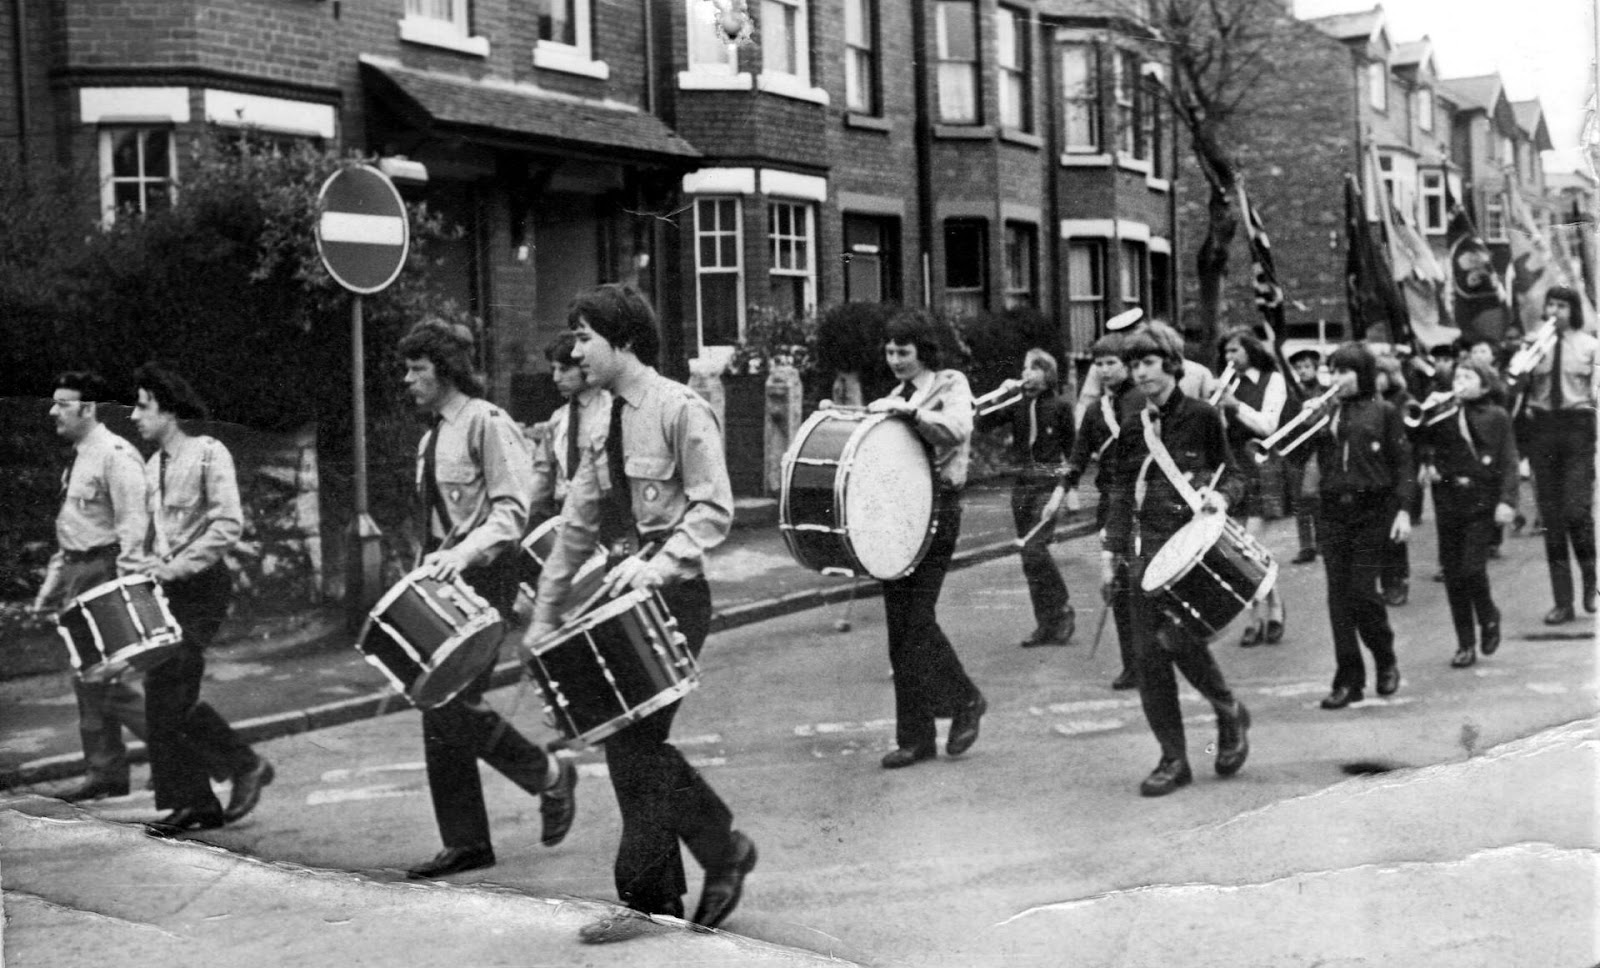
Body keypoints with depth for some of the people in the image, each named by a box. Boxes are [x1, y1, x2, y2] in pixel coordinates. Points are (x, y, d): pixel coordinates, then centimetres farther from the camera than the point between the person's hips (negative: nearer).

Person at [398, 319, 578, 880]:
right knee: (437, 710, 6)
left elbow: (511, 511, -17)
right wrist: (429, 567, 11)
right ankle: (465, 842, 13)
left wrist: (462, 554, -28)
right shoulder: (431, 438, 17)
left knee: (452, 704, -14)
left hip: (482, 577, -9)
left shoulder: (486, 423, -9)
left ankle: (549, 775, 8)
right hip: (442, 580, 9)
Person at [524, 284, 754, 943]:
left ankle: (646, 897, 1)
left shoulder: (680, 410, -9)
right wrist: (545, 613, 16)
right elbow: (577, 525, 17)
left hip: (672, 595, -8)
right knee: (631, 742, 5)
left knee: (634, 740, -9)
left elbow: (715, 511, -14)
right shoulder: (605, 425, 14)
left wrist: (659, 564, -25)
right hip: (623, 594, 8)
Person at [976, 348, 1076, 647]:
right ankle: (1047, 624, 13)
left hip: (1047, 485, -5)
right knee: (1031, 554, 6)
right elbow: (981, 424, -2)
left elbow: (1072, 451, 0)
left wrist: (1063, 489, -9)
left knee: (1034, 548, -17)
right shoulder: (1017, 406, 8)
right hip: (1021, 485, 5)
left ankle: (1062, 610, 0)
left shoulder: (1059, 407, -3)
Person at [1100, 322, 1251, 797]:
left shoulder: (1202, 416, 1)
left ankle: (1230, 713, 8)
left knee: (1177, 636, -20)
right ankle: (1173, 759, 7)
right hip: (1146, 544, 5)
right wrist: (1110, 549, 6)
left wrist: (1220, 496, -16)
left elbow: (1233, 474, 5)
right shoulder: (1132, 429, 13)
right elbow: (1120, 494, 15)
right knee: (1148, 651, -1)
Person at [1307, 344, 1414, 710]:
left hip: (1372, 511, -4)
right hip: (1333, 511, 4)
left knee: (1362, 591, -7)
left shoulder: (1383, 412, 1)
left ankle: (1386, 661, 19)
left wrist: (1403, 510, -8)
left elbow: (1403, 464, 0)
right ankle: (1348, 680, 8)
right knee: (1339, 595, 2)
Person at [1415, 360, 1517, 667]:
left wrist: (1507, 500, -13)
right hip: (1447, 500, 3)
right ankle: (1465, 644, 15)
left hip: (1481, 502, -3)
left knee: (1472, 568, -11)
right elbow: (1423, 442, 10)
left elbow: (1508, 462, -3)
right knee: (1453, 574, 5)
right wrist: (1425, 462, -12)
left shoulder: (1496, 416, -1)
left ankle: (1489, 619, 19)